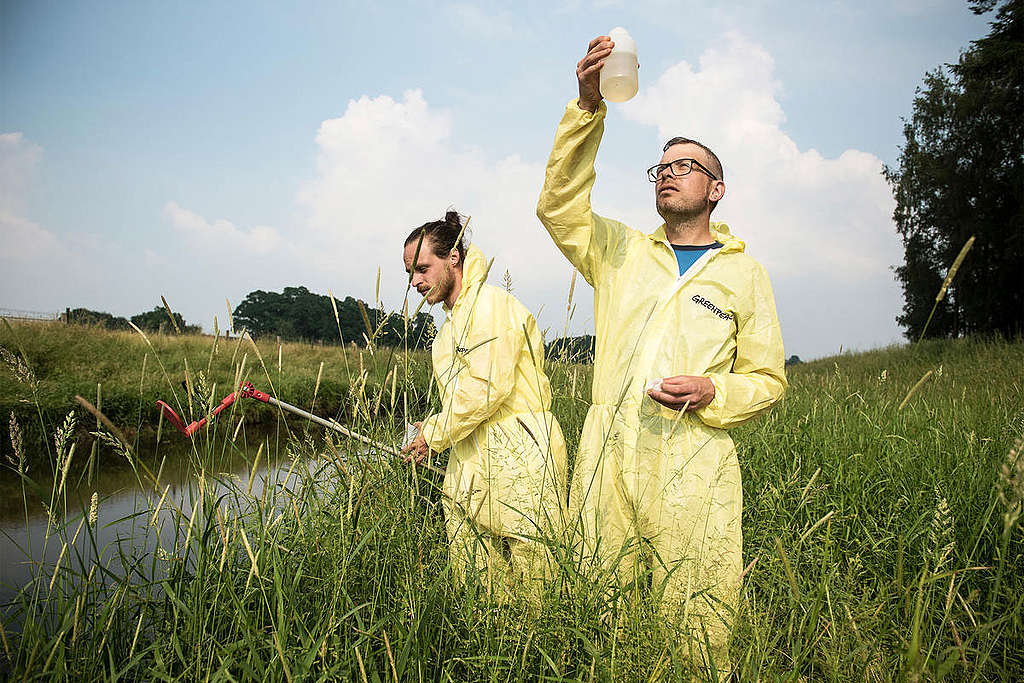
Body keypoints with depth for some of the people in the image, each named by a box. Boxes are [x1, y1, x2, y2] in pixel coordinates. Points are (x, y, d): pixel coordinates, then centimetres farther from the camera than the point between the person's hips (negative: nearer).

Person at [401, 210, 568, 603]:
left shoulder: (490, 304, -8)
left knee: (534, 587, -3)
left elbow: (488, 386, -18)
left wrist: (436, 433, -9)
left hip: (516, 461, -9)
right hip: (472, 467, 9)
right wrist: (433, 429, 9)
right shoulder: (454, 319, 22)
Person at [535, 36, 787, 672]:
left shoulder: (743, 272, 11)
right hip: (608, 457, 2)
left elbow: (766, 379, 11)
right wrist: (588, 107, -10)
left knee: (696, 628, 1)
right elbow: (560, 204, -1)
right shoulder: (620, 250, 16)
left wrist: (711, 393, -11)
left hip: (694, 468, -1)